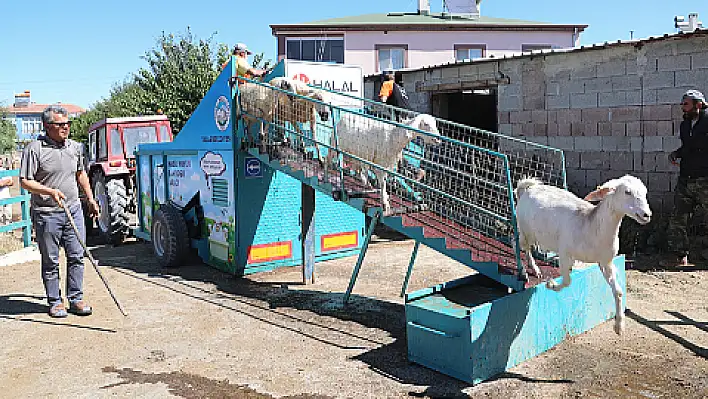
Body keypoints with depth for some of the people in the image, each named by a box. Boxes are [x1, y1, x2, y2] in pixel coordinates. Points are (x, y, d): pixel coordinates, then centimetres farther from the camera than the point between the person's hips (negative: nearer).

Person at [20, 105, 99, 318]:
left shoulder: (75, 147, 10)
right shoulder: (34, 149, -7)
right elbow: (25, 181, -9)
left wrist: (90, 199, 22)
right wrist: (50, 191, -23)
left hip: (74, 210, 5)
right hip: (46, 214, -4)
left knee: (76, 256, 5)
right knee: (50, 261, 5)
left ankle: (76, 298, 16)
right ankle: (55, 302, 17)